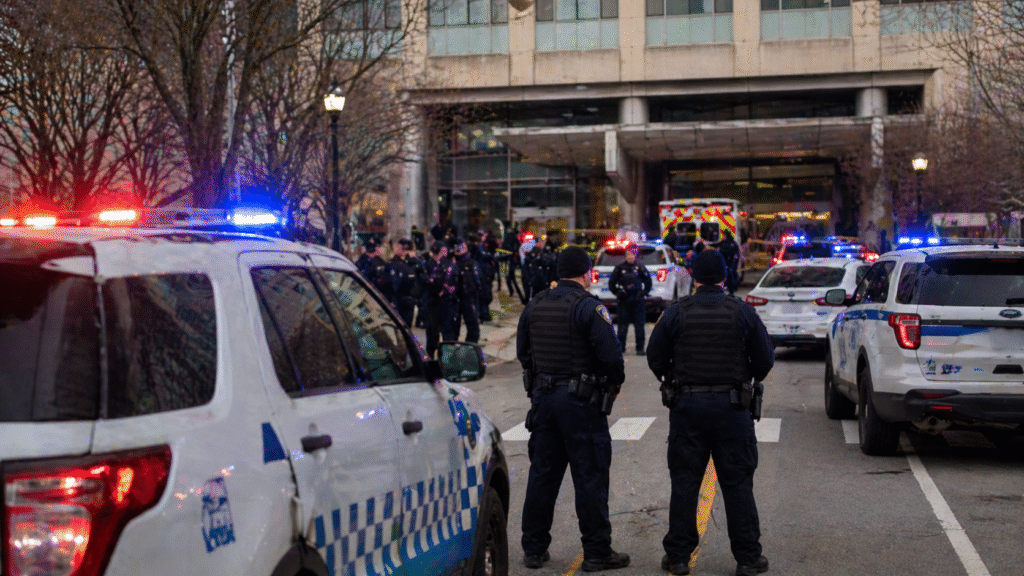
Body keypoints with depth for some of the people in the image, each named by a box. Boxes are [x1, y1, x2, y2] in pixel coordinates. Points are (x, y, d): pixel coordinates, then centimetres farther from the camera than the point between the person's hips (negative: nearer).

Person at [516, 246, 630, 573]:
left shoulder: (535, 307, 7)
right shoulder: (589, 308, -14)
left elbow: (523, 353, 14)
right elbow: (611, 356, -17)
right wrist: (615, 383, 1)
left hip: (543, 396, 6)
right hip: (581, 400, -6)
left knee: (543, 473, 13)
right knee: (590, 477, 1)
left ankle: (534, 548, 19)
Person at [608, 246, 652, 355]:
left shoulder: (640, 266, 3)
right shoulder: (620, 267, 4)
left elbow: (648, 281, 12)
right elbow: (611, 283, 11)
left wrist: (644, 293, 4)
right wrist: (618, 293, 3)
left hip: (638, 301, 0)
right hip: (624, 301, 0)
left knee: (639, 325, 2)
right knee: (622, 325, 4)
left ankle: (640, 348, 8)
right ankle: (620, 347, 12)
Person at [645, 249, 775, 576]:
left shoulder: (676, 313, -3)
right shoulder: (742, 313, -3)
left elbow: (655, 358, 1)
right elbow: (765, 359, 1)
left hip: (687, 405, 0)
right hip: (731, 405, 0)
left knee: (684, 483, 7)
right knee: (738, 484, 6)